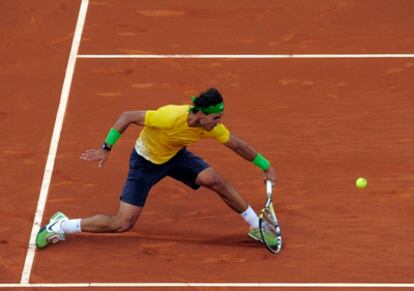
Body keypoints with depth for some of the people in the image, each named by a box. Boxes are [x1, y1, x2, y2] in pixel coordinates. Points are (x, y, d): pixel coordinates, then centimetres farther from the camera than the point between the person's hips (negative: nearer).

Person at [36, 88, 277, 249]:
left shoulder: (212, 126, -22)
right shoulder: (169, 117, -39)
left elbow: (238, 145, -5)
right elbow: (128, 117, -30)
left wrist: (266, 167, 1)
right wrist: (106, 148, -29)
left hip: (176, 156, 5)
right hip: (146, 161, -5)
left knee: (216, 181, -16)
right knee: (123, 224, -10)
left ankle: (256, 226, 3)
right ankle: (60, 226, 5)